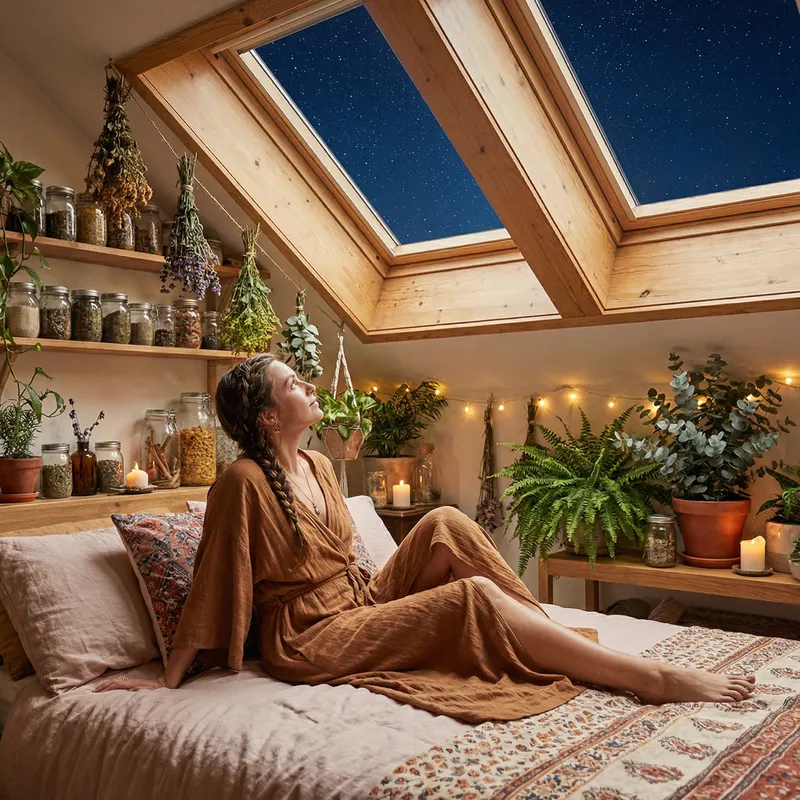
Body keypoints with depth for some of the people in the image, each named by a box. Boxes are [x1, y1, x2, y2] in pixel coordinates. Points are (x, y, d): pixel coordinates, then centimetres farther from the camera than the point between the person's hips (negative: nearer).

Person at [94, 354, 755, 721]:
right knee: (473, 596, -23)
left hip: (362, 602, 8)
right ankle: (655, 680, -23)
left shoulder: (318, 465, 7)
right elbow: (212, 585, -14)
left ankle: (547, 633, -11)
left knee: (445, 523, -12)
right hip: (309, 639, -8)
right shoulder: (243, 481, -17)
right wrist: (168, 681, -11)